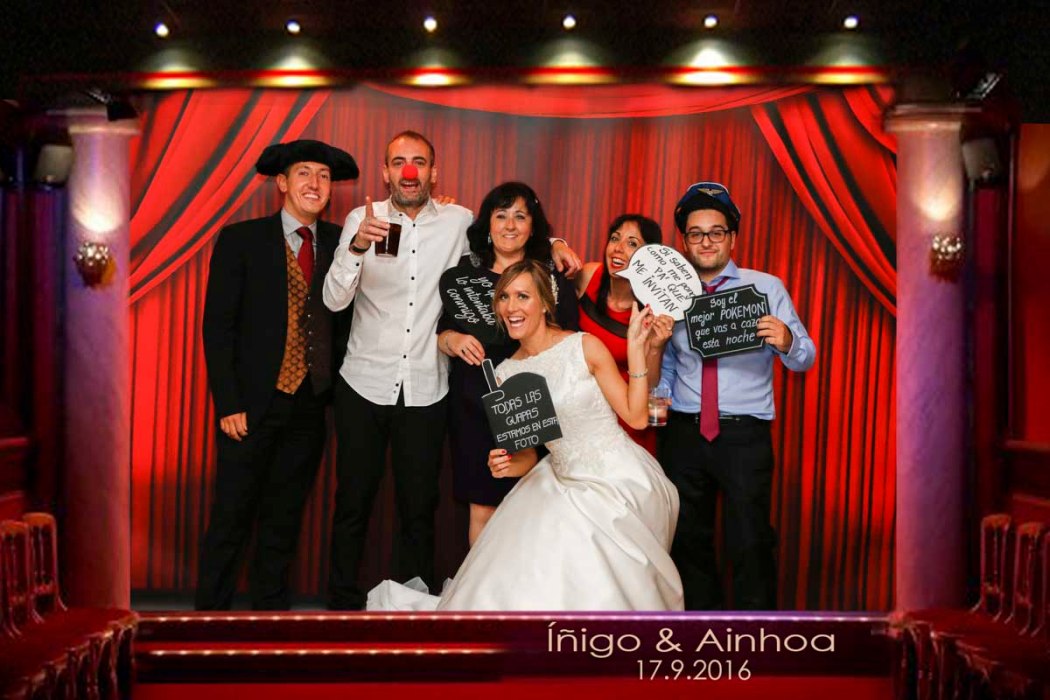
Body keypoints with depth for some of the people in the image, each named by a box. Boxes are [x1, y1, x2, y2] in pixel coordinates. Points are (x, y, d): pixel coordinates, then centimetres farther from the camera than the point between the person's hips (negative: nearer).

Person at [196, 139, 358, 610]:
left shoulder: (339, 243, 7)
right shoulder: (240, 240, -1)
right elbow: (217, 327, -4)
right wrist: (228, 404, -10)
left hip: (310, 407, 3)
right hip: (253, 405, -3)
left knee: (284, 519, 14)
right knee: (231, 518, 4)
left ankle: (270, 611, 27)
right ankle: (212, 611, 19)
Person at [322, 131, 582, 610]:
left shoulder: (458, 222, 0)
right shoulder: (362, 220, -3)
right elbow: (334, 300, -11)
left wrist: (552, 244, -3)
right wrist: (357, 247, -29)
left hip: (425, 391, 1)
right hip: (364, 386, 0)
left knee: (419, 509, 9)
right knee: (353, 503, 9)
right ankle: (343, 605, 26)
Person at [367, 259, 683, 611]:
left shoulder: (585, 347, -9)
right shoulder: (506, 375, 3)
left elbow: (636, 416, -10)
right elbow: (527, 454, 9)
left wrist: (636, 347, -16)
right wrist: (504, 464, -13)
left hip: (619, 482, -3)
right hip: (566, 487, 4)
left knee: (597, 592, -12)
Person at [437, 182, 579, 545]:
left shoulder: (554, 277, 4)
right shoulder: (465, 270, 6)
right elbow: (440, 333, 11)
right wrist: (453, 341, -11)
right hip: (473, 407, 1)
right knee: (482, 509, 5)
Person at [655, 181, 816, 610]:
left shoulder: (766, 288, 0)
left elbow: (804, 359, -6)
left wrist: (786, 342, -28)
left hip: (745, 435, -3)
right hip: (682, 434, 4)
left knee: (750, 546, -3)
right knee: (688, 543, 15)